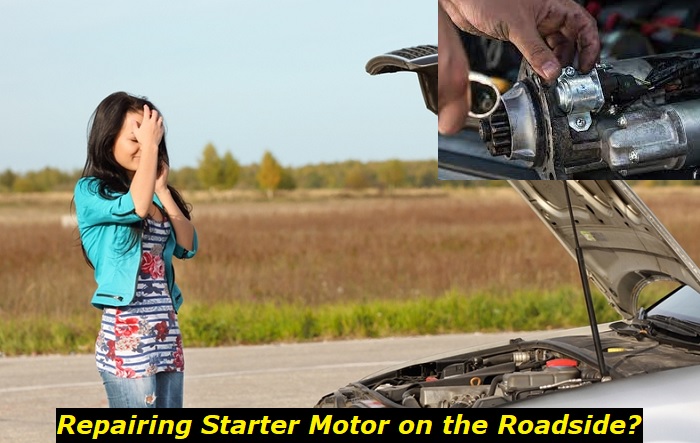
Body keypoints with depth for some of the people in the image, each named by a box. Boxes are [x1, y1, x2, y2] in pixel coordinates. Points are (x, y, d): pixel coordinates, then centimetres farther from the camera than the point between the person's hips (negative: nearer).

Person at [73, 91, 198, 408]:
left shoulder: (155, 194, 15)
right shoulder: (91, 191, -4)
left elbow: (187, 246, 6)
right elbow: (135, 207, -23)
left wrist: (162, 189, 0)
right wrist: (149, 146, -14)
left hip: (166, 329, 7)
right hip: (126, 334, -7)